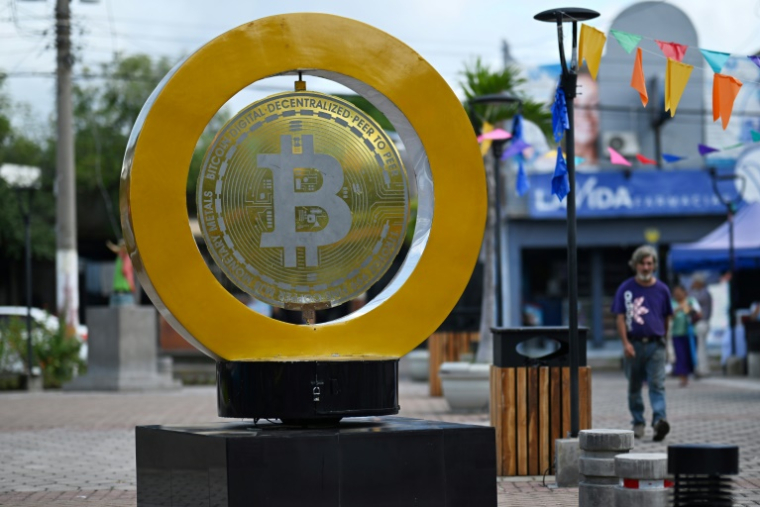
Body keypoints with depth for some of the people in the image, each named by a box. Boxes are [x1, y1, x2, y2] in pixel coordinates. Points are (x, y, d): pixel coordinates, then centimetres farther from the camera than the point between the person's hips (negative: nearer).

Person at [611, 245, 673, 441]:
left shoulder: (661, 289, 6)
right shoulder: (625, 289, 2)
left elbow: (667, 318, 16)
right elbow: (620, 317, 0)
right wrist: (626, 343, -9)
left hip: (655, 345, -1)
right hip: (634, 344, 1)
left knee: (657, 384, -13)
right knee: (634, 387, 9)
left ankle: (660, 420, -24)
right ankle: (638, 423, 20)